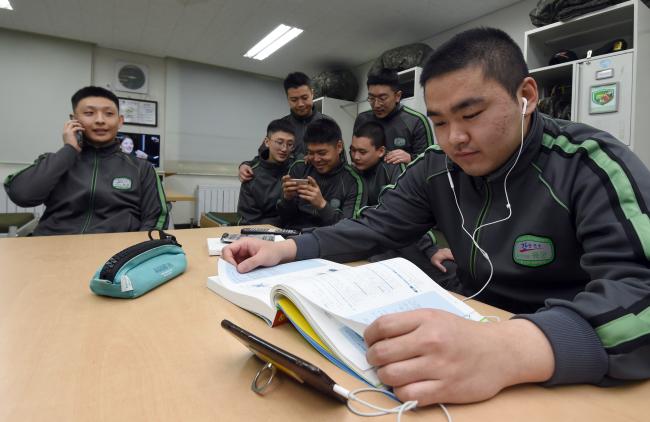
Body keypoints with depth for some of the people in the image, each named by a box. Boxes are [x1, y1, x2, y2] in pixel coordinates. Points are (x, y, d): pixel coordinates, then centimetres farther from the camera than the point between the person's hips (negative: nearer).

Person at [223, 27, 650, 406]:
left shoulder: (592, 165, -17)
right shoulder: (436, 168, -2)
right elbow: (375, 228, 2)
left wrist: (508, 350, -47)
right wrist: (285, 249, -11)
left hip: (570, 375, -3)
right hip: (479, 329, 4)